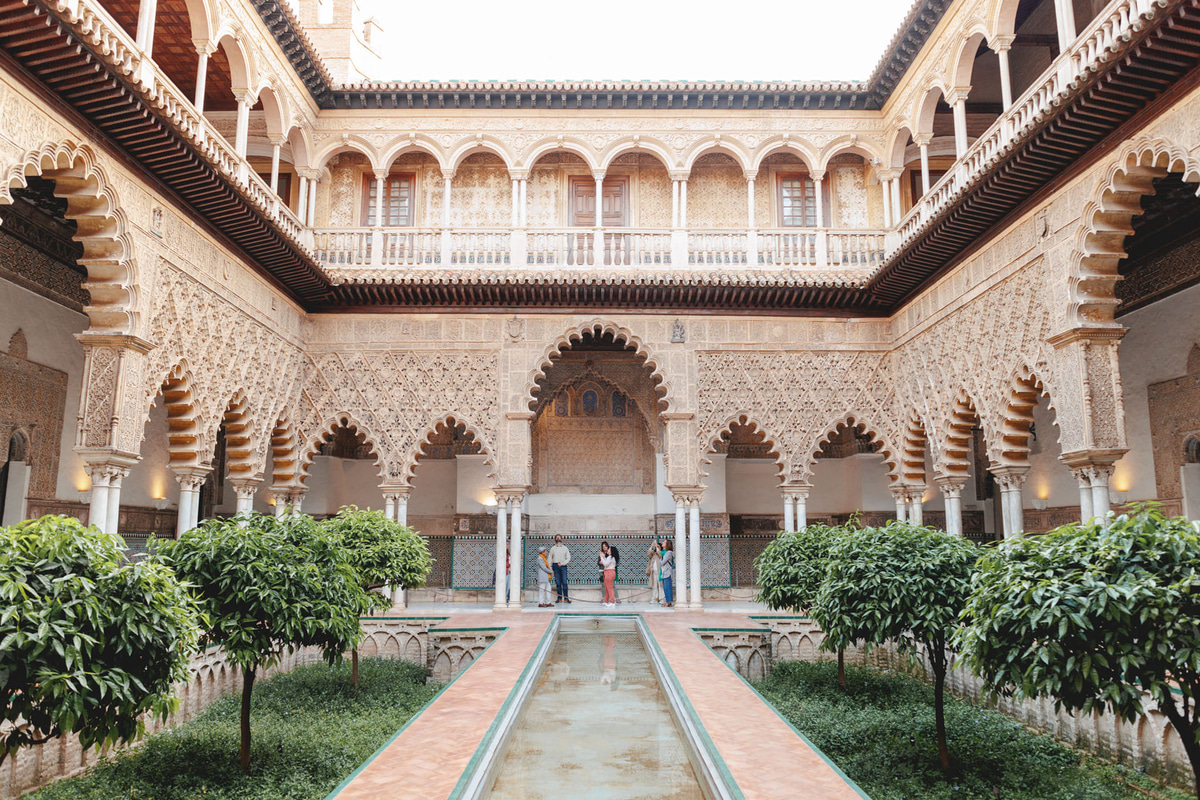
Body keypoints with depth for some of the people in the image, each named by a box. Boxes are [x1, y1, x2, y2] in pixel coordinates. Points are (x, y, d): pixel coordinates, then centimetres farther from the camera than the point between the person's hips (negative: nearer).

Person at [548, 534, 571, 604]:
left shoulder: (565, 548, 9)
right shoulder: (552, 548, 11)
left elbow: (568, 558, 5)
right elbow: (550, 558, 9)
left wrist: (562, 563, -8)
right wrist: (549, 568, -1)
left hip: (563, 566, -1)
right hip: (555, 566, 1)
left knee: (564, 582, -7)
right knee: (558, 582, 1)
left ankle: (566, 597, -5)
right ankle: (559, 598, 5)